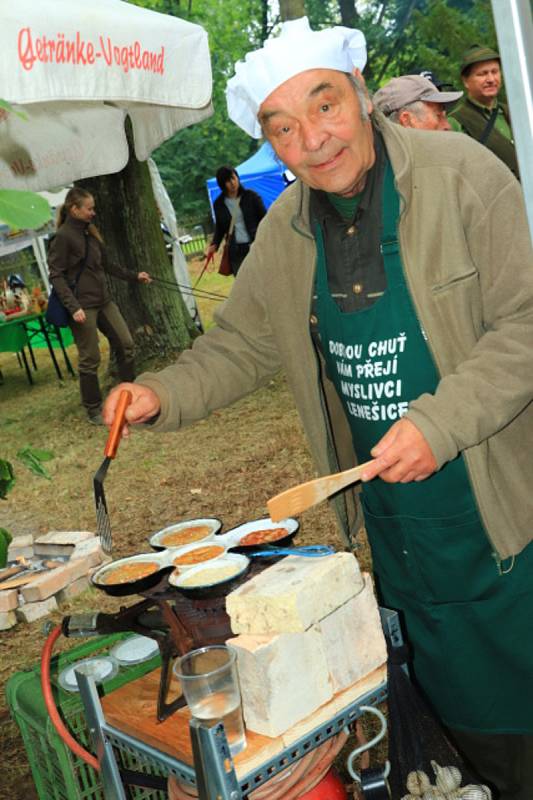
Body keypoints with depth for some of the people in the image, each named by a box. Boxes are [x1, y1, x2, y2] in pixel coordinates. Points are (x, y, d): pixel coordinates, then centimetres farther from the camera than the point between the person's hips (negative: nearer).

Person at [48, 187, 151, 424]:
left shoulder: (90, 232, 11)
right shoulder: (63, 237, -11)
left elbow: (106, 265, 21)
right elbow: (56, 276, -13)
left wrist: (134, 276, 19)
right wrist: (73, 307, -22)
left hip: (103, 301, 8)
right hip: (83, 305, -8)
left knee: (125, 344, 8)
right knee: (90, 358, 0)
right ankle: (93, 410, 14)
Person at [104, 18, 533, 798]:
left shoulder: (462, 175, -14)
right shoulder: (285, 232, 1)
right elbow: (241, 343, 9)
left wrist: (438, 423, -27)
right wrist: (164, 395, -8)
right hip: (391, 514, 5)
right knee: (456, 698, 21)